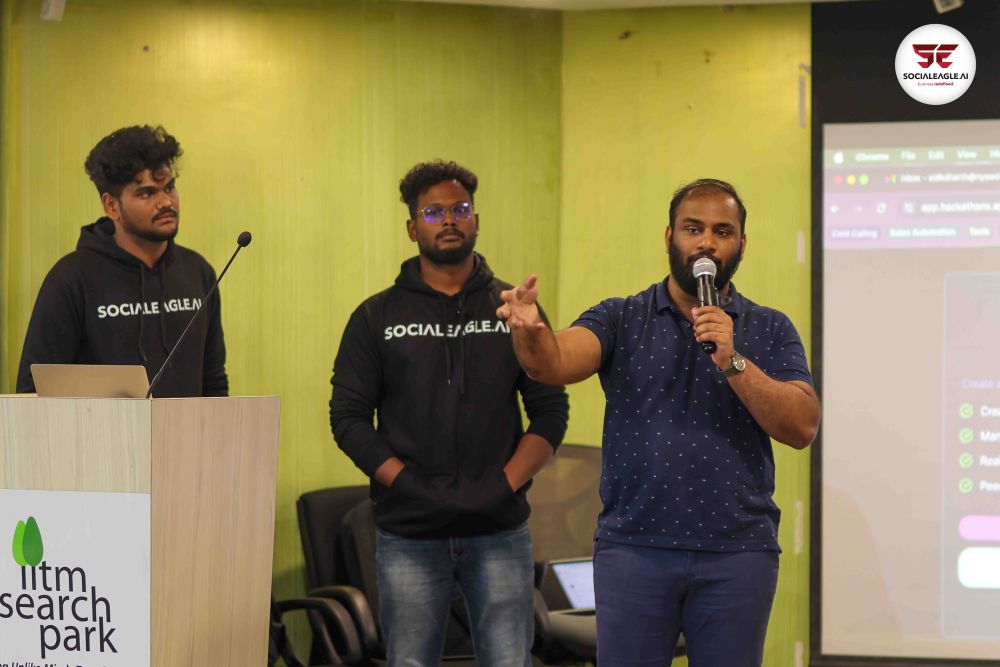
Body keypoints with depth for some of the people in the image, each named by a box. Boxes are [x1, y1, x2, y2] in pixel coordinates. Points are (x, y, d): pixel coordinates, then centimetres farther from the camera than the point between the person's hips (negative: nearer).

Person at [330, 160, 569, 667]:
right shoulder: (377, 317, 6)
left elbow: (550, 411, 5)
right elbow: (348, 419, 1)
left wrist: (506, 484, -9)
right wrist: (409, 484, -11)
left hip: (499, 531, 0)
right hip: (409, 534, 0)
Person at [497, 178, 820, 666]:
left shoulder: (770, 330, 8)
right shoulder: (620, 320, 6)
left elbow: (802, 428, -4)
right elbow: (555, 363, -13)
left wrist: (733, 362, -16)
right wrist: (529, 329, -36)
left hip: (737, 554, 1)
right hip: (634, 548, 0)